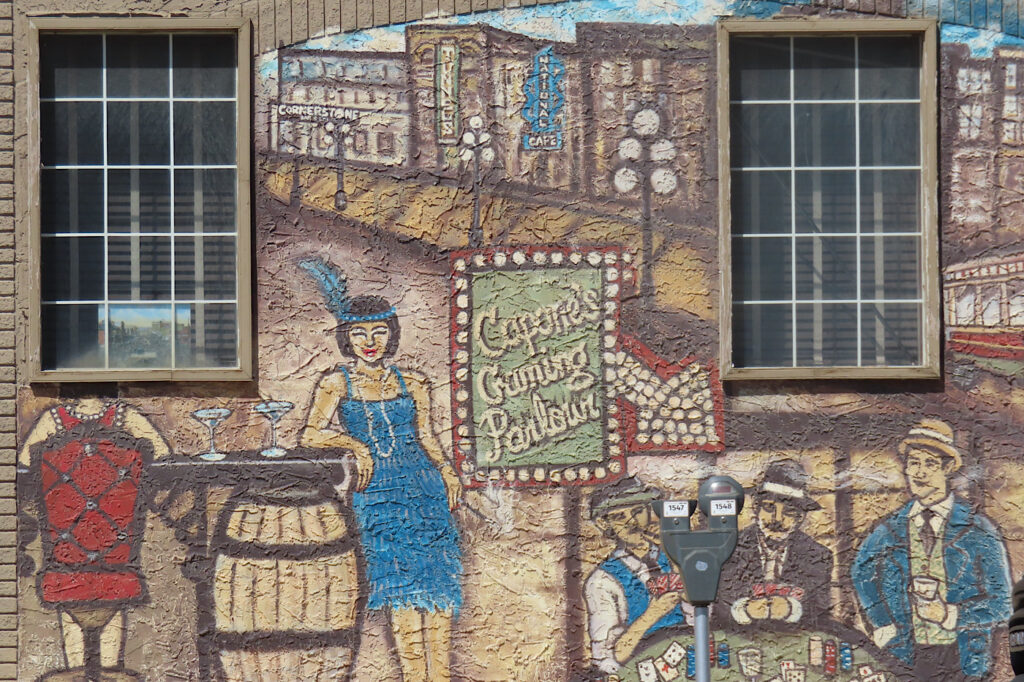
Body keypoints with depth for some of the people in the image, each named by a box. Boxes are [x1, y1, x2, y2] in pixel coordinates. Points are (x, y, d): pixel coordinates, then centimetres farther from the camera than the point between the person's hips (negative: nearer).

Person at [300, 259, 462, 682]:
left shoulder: (412, 385, 13)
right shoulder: (337, 384, 8)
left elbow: (427, 439, 15)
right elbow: (312, 434, 5)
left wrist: (446, 471, 1)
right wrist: (355, 445, -6)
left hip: (423, 486, 2)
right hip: (377, 493, -2)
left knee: (437, 584, -10)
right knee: (401, 585, -14)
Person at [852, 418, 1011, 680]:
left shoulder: (977, 531, -1)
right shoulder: (889, 530, 7)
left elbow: (1000, 604, 0)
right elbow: (861, 571, 26)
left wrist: (953, 615, -15)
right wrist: (880, 621, 13)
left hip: (962, 660, -2)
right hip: (906, 657, 2)